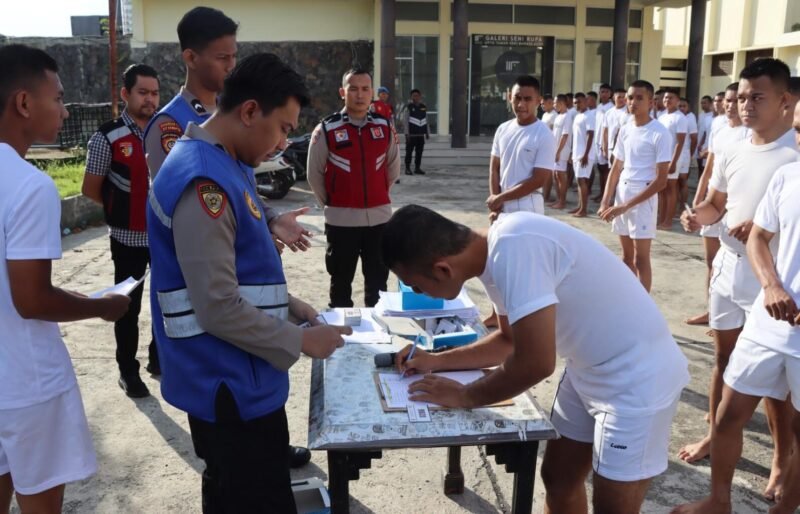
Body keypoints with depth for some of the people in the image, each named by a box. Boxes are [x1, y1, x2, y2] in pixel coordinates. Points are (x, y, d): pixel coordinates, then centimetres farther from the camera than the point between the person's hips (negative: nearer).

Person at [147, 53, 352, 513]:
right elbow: (220, 309, -27)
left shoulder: (227, 165, 8)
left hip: (234, 377, 10)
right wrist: (300, 340, -16)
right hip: (229, 385, -10)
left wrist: (289, 305, 9)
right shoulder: (205, 183, -25)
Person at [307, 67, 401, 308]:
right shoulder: (326, 129, -7)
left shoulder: (385, 127, 2)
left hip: (379, 216, 3)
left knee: (378, 280, 14)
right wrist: (330, 203, 7)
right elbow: (314, 174, 1)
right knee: (341, 281, 10)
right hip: (342, 219, -3)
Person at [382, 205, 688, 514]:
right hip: (589, 370, 9)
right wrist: (436, 361, 8)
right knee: (558, 479, 19)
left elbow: (535, 363, -29)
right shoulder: (495, 252, -1)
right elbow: (511, 341, 14)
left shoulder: (514, 249, -31)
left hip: (636, 380, -9)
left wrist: (465, 397, -13)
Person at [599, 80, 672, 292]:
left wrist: (627, 206, -18)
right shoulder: (625, 130, 9)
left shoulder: (660, 134, -12)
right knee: (627, 255, 13)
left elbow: (661, 180, -15)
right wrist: (605, 201, 4)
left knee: (641, 258, -4)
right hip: (621, 193, 7)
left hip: (643, 198, -6)